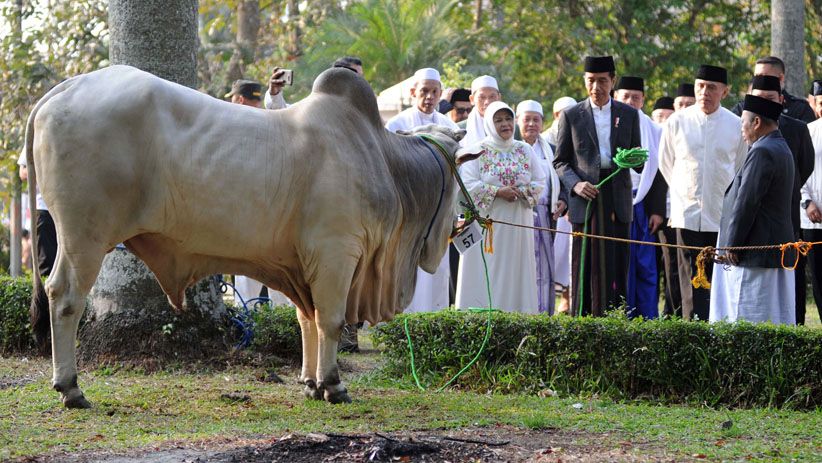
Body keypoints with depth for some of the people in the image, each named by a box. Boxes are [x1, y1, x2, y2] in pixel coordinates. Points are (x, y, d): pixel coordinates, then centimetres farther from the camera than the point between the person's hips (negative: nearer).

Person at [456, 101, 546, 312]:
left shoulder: (525, 150, 11)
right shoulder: (478, 151, 1)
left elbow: (540, 182, 8)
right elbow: (468, 184, -7)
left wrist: (521, 192, -11)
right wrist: (498, 191, -16)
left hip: (518, 223, 3)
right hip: (488, 221, -3)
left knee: (516, 269, 1)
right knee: (488, 271, -5)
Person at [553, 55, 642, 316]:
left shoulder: (628, 114, 12)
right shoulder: (571, 116, 7)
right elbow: (560, 162, 8)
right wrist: (575, 184, -10)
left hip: (618, 198, 1)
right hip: (586, 198, -1)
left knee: (617, 266, -1)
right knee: (585, 268, -3)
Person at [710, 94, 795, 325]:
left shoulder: (762, 153, -16)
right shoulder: (782, 149, 16)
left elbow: (746, 202, -20)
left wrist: (732, 245, -13)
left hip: (755, 254, -10)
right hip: (779, 251, 10)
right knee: (778, 318, 9)